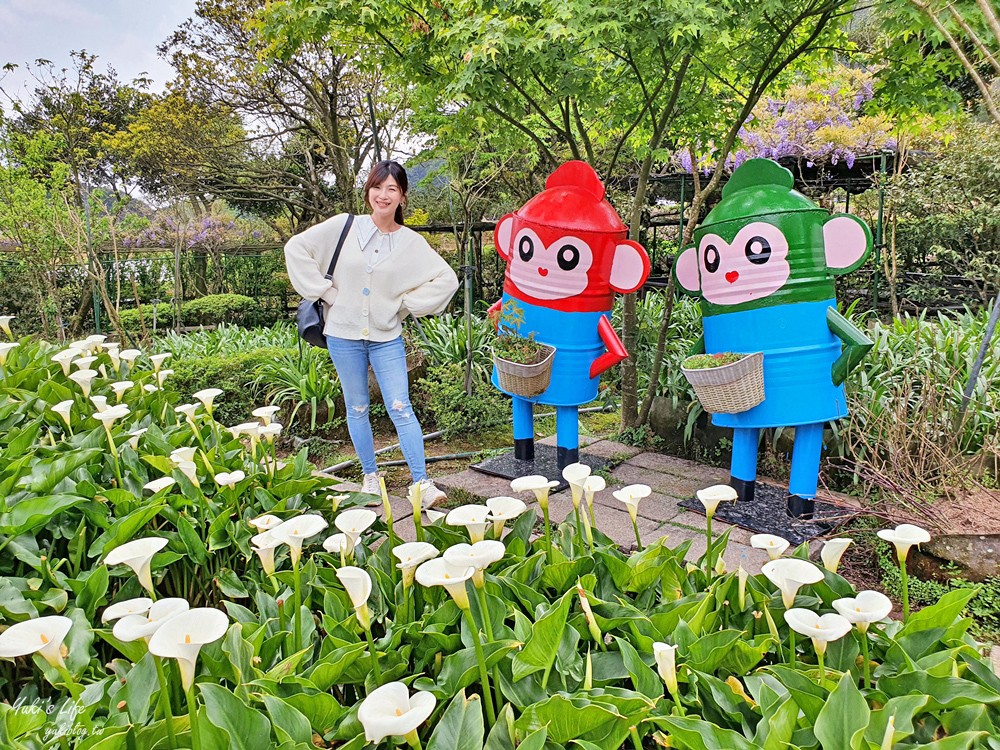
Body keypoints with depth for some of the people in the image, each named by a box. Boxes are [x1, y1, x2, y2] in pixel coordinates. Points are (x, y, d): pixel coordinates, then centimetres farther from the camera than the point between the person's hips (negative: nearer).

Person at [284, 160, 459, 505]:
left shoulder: (410, 242, -1)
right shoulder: (344, 226, -2)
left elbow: (447, 279, 2)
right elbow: (296, 247, 1)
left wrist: (408, 303, -3)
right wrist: (325, 291, -4)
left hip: (387, 338, 0)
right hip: (344, 335, 1)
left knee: (401, 409, -6)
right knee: (357, 409, 11)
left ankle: (422, 483, -3)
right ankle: (370, 476, 26)